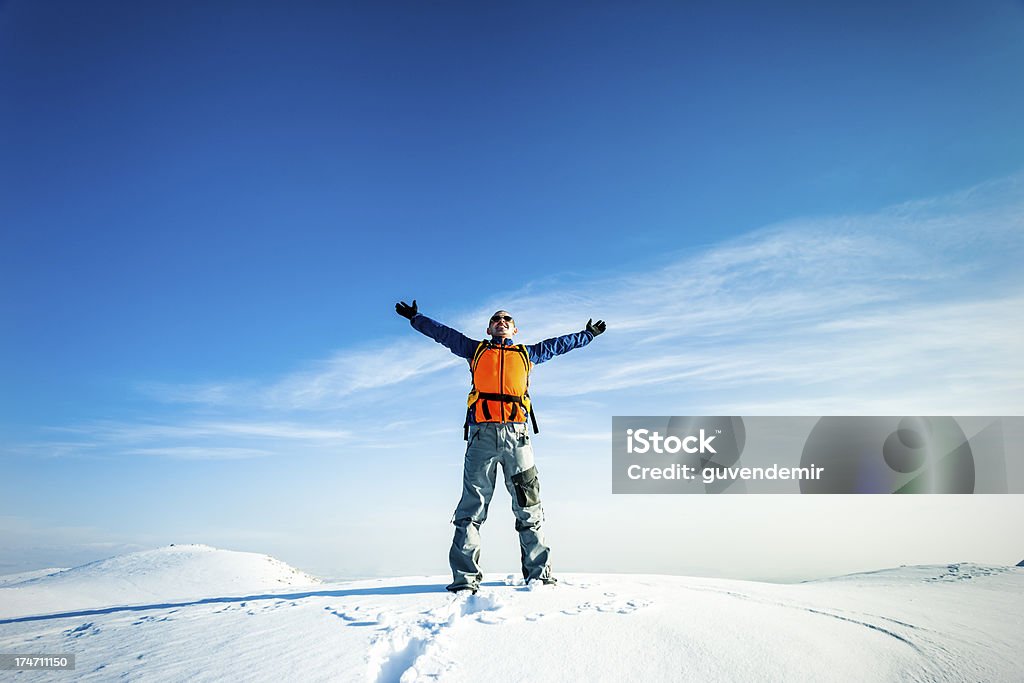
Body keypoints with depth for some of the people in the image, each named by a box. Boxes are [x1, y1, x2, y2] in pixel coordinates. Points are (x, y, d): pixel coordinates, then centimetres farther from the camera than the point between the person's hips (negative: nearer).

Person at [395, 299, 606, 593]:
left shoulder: (526, 353, 26)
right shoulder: (476, 349, 24)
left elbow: (558, 344, 38)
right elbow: (443, 333, 29)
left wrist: (588, 334, 47)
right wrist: (415, 317, 28)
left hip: (516, 435, 1)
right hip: (482, 433, -1)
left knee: (529, 506, 0)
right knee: (473, 504, -6)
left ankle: (538, 573, 5)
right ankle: (465, 576, -6)